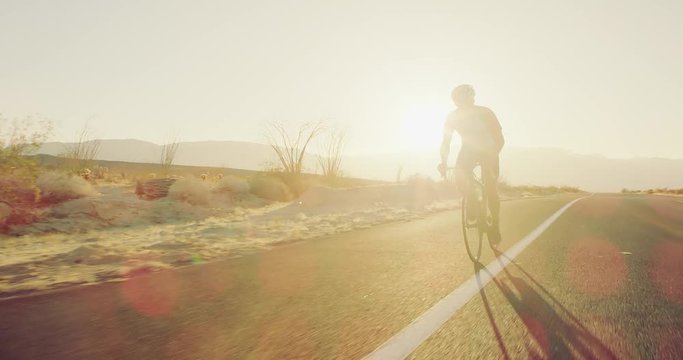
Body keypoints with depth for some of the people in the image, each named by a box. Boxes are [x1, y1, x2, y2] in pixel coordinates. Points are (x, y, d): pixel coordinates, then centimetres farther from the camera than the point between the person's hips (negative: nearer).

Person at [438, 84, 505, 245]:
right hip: (468, 150, 2)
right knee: (459, 180, -26)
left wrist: (493, 156, -45)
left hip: (488, 151, -2)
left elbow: (499, 139, -28)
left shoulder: (484, 113, -25)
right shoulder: (452, 117, -16)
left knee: (491, 190, -14)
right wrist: (444, 162, -29)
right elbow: (445, 142, -13)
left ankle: (495, 226, 6)